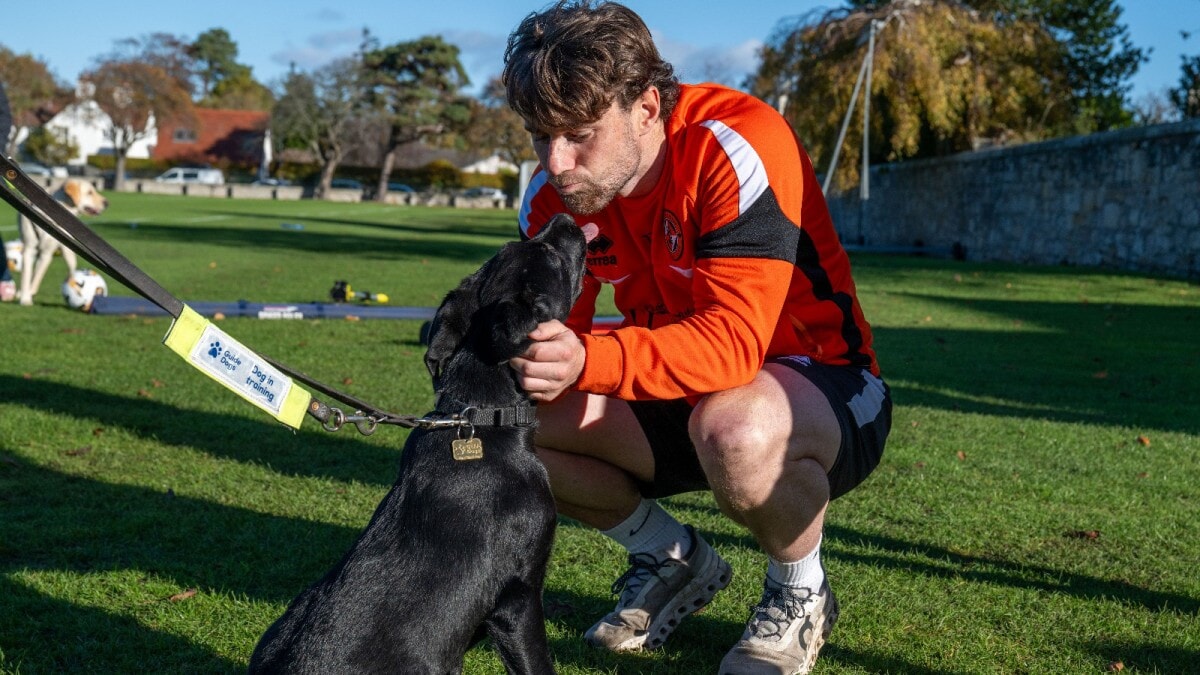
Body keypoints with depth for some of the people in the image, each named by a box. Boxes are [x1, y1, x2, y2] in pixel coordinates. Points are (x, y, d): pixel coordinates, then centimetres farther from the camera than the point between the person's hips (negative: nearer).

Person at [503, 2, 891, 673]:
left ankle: (801, 591, -5)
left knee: (737, 430, -41)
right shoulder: (554, 193, -6)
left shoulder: (736, 145, -27)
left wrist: (590, 359, -49)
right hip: (675, 397, 6)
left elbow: (734, 341, -35)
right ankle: (673, 560, 12)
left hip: (825, 388, -6)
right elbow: (548, 332, -5)